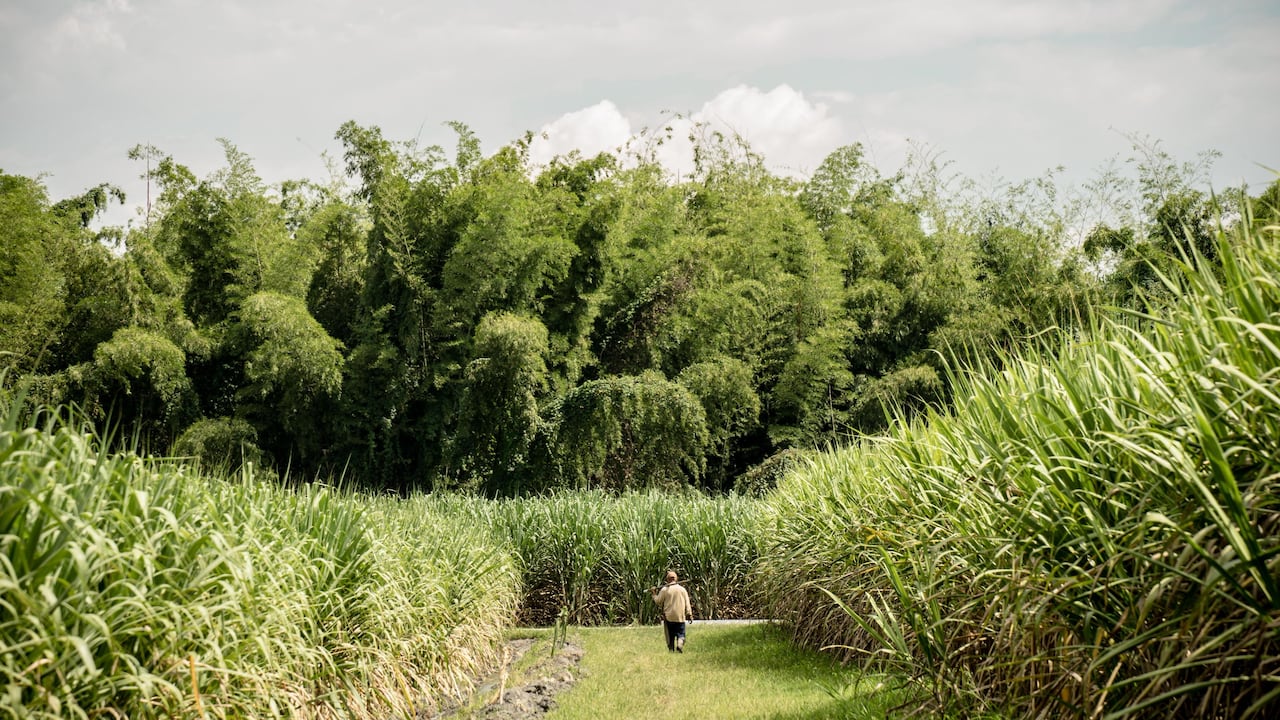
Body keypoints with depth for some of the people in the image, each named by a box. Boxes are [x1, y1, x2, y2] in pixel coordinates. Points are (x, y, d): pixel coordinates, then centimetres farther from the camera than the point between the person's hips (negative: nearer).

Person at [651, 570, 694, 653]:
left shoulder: (664, 589, -4)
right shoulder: (682, 589, 4)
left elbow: (658, 601, 1)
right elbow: (687, 603, 4)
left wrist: (654, 594, 17)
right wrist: (689, 614, 8)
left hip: (668, 617, -1)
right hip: (680, 617, 1)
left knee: (670, 636, 10)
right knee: (680, 634, 5)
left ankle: (671, 650, 6)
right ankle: (680, 645, -20)